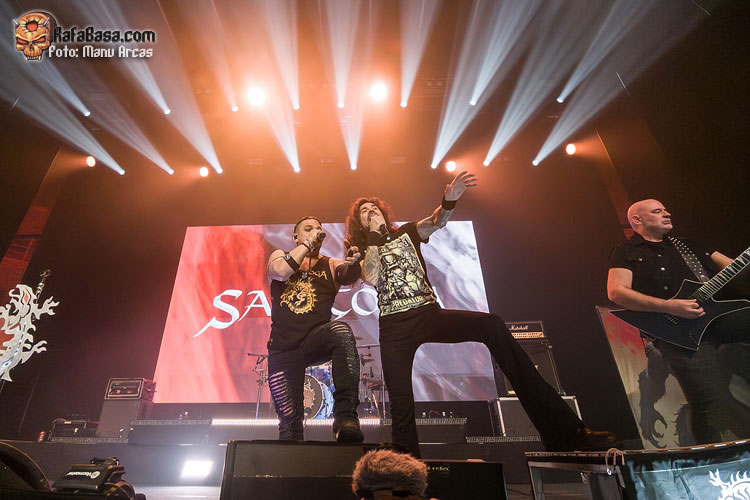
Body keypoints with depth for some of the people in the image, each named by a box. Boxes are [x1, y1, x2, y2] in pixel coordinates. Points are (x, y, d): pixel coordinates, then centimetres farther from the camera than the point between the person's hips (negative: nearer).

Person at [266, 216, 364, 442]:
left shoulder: (330, 265, 11)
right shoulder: (280, 256, 12)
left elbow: (348, 275, -13)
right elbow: (281, 271, -12)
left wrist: (351, 262, -35)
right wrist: (308, 243, -7)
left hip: (316, 341, -1)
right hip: (283, 349, 1)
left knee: (341, 330, -35)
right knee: (289, 420, -4)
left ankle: (346, 415, -38)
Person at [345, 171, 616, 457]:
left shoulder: (406, 232, 19)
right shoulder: (359, 250, 15)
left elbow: (435, 223, -2)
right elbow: (372, 278, -8)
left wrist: (449, 201, -25)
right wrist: (374, 235, -3)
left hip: (429, 313, 1)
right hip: (394, 326, 0)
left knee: (491, 325, -22)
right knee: (401, 405, -14)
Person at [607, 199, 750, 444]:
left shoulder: (687, 245, 26)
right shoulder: (626, 252, 6)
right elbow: (616, 291, -8)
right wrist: (668, 307, -15)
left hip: (721, 313, 6)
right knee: (713, 401, -13)